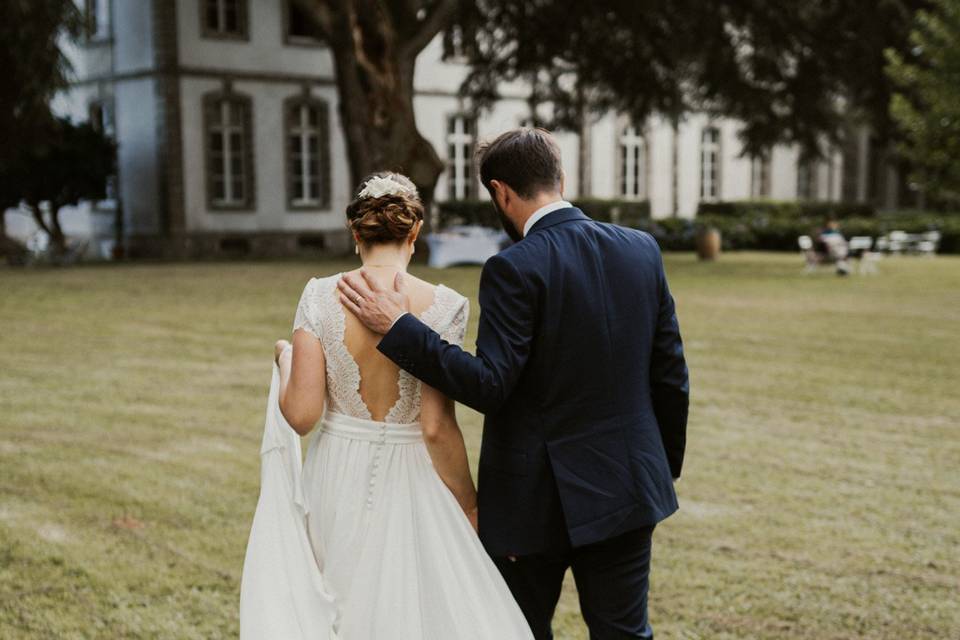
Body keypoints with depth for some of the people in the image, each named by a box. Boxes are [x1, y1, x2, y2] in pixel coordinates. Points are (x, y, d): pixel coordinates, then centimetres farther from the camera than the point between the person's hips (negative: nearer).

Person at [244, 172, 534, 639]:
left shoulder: (320, 296, -7)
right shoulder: (443, 306, -13)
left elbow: (301, 413, -9)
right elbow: (437, 427, -14)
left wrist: (285, 361, 11)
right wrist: (469, 504, 0)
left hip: (337, 480, 3)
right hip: (408, 488, -2)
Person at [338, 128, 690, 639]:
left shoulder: (515, 268, -16)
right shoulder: (642, 249, 2)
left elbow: (488, 385, -20)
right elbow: (670, 374, 6)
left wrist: (397, 326, -16)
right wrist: (666, 467, 18)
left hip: (536, 499, -5)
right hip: (627, 487, 5)